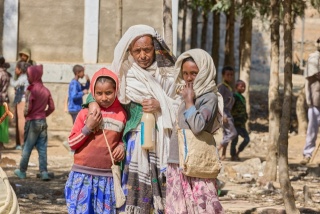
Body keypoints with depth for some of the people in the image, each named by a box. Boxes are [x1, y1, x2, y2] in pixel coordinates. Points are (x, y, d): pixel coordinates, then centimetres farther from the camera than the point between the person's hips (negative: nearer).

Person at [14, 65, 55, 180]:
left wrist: (25, 114, 1)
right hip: (43, 122, 5)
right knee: (42, 148, 5)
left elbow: (28, 108, -19)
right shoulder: (46, 90, 3)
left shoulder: (30, 90, -15)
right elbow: (51, 107, 5)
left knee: (27, 148, 7)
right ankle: (44, 172, -1)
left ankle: (22, 171, 17)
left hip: (32, 122, -5)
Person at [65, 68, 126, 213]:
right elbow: (72, 143, 1)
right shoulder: (85, 114, 0)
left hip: (107, 178, 2)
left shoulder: (121, 115, 5)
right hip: (83, 175, -1)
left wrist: (122, 146, 1)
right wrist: (88, 128, -12)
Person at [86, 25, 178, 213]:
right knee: (136, 196, -5)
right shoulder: (124, 75, 6)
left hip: (164, 143, 0)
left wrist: (161, 106, -11)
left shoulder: (167, 75, 5)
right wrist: (93, 102, -3)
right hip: (136, 142, 0)